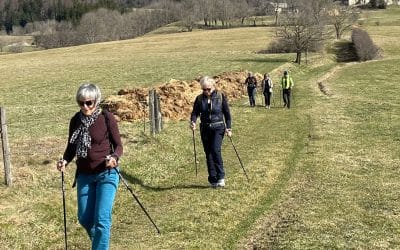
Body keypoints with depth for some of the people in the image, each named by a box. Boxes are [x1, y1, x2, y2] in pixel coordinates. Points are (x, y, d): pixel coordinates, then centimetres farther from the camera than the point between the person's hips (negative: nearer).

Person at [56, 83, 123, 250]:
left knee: (101, 219, -9)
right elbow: (71, 147, 11)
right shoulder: (76, 120, 1)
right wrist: (65, 160, -9)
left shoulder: (107, 118, -10)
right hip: (84, 175, 4)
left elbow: (118, 145, -5)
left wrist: (114, 157, -26)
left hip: (106, 174, -4)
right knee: (84, 218, 10)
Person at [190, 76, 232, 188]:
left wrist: (229, 128, -2)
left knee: (216, 150, -20)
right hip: (205, 128, 3)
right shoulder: (199, 99, 5)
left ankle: (220, 177, -8)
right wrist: (193, 122, -19)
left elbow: (227, 113, 3)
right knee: (208, 153, 4)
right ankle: (213, 180, 12)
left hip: (218, 128, -3)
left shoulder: (221, 97, -1)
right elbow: (195, 112, 2)